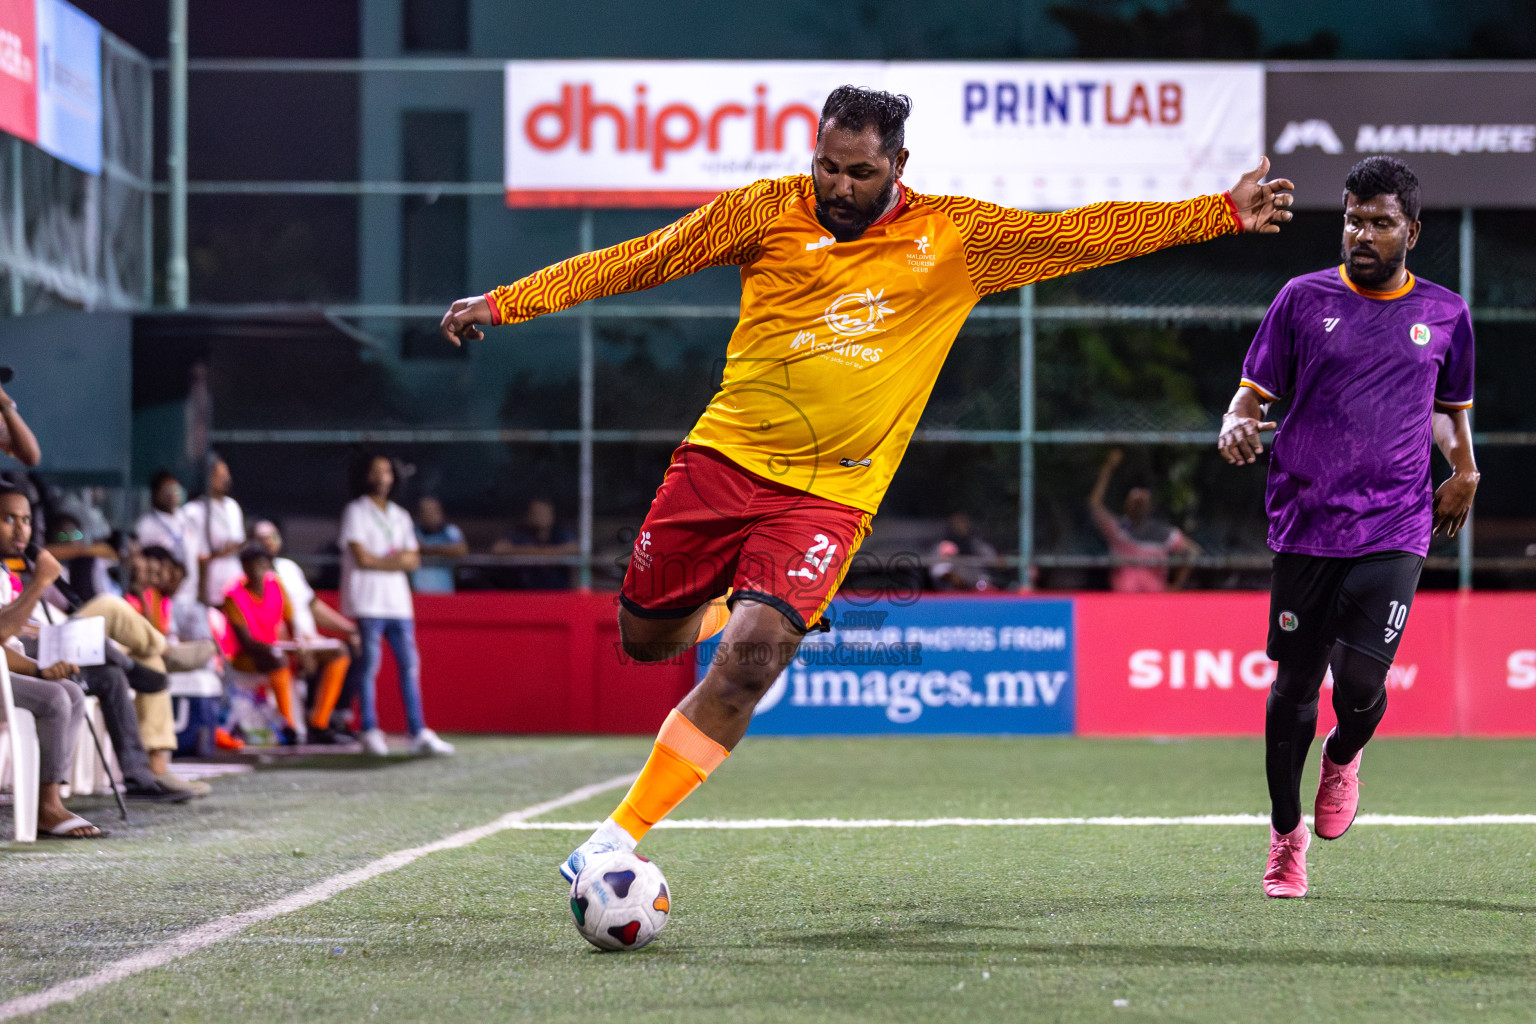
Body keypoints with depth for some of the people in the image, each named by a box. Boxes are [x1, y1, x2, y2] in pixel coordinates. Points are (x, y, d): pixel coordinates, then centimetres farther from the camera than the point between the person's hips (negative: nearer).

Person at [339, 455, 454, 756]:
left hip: (398, 601, 6)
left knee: (409, 664, 0)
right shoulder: (356, 513, 1)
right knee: (369, 666, -7)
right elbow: (362, 558, -9)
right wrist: (396, 560, 1)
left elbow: (413, 560, 11)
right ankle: (370, 732, -4)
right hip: (367, 602, -5)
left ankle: (418, 732, 0)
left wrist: (382, 561, -7)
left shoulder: (400, 516, 19)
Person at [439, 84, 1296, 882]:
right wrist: (504, 302, 1)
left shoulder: (953, 238, 3)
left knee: (752, 657, -20)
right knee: (645, 639, 8)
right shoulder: (768, 212, 1)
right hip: (725, 457, 2)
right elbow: (638, 261, 4)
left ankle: (622, 836, -13)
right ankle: (726, 607, 45)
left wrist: (1225, 213, 1)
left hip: (829, 494, -2)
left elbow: (1080, 234, 6)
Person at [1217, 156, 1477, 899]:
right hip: (1306, 523, 0)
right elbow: (1254, 392, 5)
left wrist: (1464, 471, 7)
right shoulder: (1303, 299, 4)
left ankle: (1343, 756, 24)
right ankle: (1286, 833, 21)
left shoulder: (1445, 314, 9)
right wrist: (1236, 427, -17)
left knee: (1360, 682, -13)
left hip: (1394, 530, 0)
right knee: (1294, 684, 2)